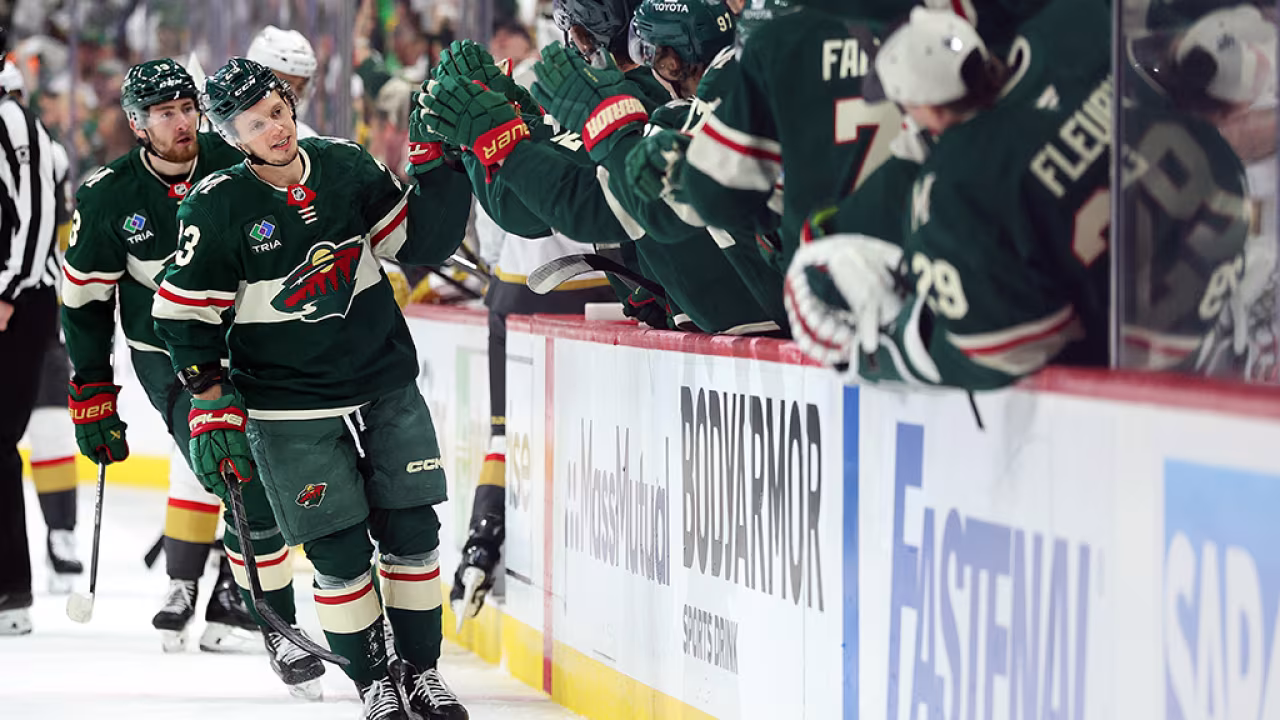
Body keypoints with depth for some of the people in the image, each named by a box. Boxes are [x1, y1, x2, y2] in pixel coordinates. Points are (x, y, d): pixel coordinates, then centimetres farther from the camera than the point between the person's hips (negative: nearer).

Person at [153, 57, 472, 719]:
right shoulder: (216, 208, -13)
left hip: (386, 385, 3)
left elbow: (419, 244, 5)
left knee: (411, 531, 4)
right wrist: (213, 408, -13)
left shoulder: (345, 167, -2)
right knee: (340, 549, -5)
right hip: (291, 409, -3)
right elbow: (186, 315, -8)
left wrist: (444, 172, -10)